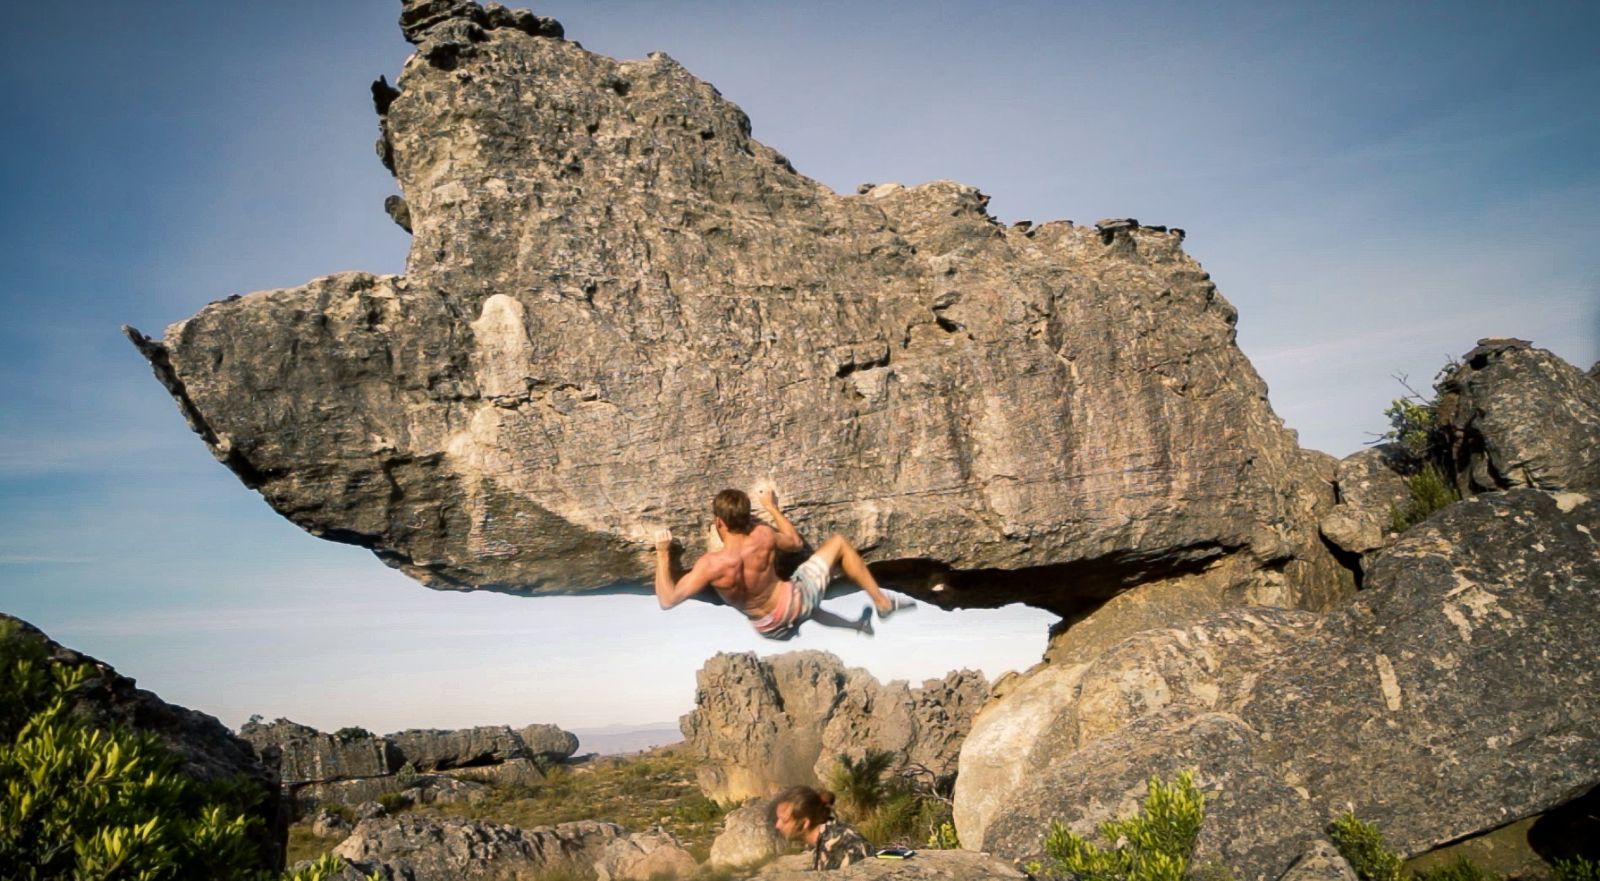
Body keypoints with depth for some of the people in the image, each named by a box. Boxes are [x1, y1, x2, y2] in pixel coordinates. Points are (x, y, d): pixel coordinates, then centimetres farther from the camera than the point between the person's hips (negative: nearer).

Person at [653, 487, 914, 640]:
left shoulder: (710, 565, -27)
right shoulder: (764, 537, -25)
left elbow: (667, 600, -22)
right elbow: (796, 542, -2)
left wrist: (663, 553, -14)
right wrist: (772, 508, 8)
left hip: (771, 630, 2)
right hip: (795, 601, -2)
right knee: (838, 543, 14)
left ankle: (857, 625, 54)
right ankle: (882, 602, 22)